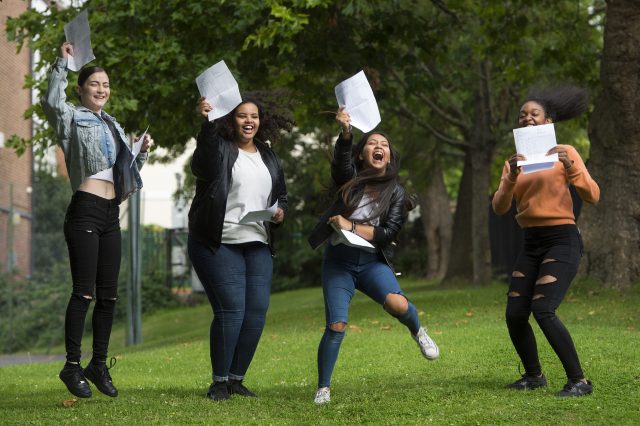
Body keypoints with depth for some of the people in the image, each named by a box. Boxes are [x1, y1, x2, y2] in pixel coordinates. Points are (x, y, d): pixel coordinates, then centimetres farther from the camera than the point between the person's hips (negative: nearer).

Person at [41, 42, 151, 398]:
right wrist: (62, 64, -19)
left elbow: (129, 172, 28)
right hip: (85, 212, -7)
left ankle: (99, 365, 15)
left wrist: (143, 152, 11)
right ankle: (73, 366, -5)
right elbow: (52, 101, -23)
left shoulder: (113, 125, 22)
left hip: (111, 215, 7)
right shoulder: (73, 118, 2)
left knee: (109, 295, 7)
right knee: (84, 292, -10)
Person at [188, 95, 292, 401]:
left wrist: (281, 212, 2)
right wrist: (206, 122, -42)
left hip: (258, 245, 6)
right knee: (231, 309, -12)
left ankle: (236, 378, 13)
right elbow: (201, 165, -27)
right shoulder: (219, 149, -2)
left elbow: (281, 196, 26)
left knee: (257, 312, 1)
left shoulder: (268, 157, 17)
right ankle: (219, 382, -1)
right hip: (218, 244, -6)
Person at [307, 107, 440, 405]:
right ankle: (323, 388, 7)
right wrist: (345, 133, -43)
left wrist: (351, 226, -17)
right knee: (336, 326, -10)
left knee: (396, 303, -27)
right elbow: (341, 160, -24)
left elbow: (388, 232, -7)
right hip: (338, 261, 0)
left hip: (373, 261, 0)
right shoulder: (349, 179, -1)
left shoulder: (396, 193, 2)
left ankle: (417, 331, 7)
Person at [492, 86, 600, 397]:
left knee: (542, 310, -21)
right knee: (514, 315, -1)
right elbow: (499, 208, -1)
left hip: (562, 240, -5)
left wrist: (570, 167, -26)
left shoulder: (565, 153, -2)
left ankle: (579, 380, -13)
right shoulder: (514, 162, 11)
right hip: (531, 243, 6)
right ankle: (534, 375, 22)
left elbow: (592, 197, -11)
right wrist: (511, 178, -18)